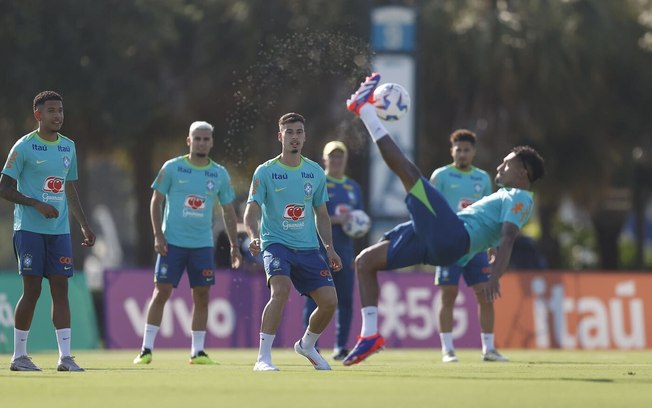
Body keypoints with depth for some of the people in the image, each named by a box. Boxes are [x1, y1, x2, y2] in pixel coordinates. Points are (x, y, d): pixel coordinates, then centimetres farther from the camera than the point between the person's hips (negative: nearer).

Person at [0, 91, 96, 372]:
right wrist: (37, 204, -20)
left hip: (60, 231, 5)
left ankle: (65, 357, -2)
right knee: (32, 290, -5)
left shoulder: (68, 147, 13)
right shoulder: (24, 147, -6)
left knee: (60, 288, 0)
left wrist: (84, 225, 17)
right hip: (29, 229, -5)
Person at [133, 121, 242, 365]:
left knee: (201, 296, 1)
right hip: (172, 242, -3)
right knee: (161, 292, -5)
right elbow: (156, 201, 3)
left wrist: (234, 246, 6)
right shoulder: (172, 168, -1)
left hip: (203, 244, 3)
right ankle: (146, 349, 0)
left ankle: (197, 351, 8)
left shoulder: (220, 175, 6)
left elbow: (228, 212, 13)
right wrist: (158, 235, -7)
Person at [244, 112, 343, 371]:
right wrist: (254, 236, -29)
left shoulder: (316, 173, 10)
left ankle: (307, 345, 25)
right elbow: (252, 211, -9)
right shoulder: (265, 172, -2)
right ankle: (263, 358, -27)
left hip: (309, 248, 4)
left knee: (329, 301, -5)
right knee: (281, 289, -30)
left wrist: (330, 248, 10)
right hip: (277, 244, -4)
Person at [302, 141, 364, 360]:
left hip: (344, 249, 5)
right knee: (314, 299, -6)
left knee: (345, 299, 3)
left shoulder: (353, 187, 17)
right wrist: (335, 220, -20)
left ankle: (341, 346, 10)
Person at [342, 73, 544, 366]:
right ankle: (370, 334, 5)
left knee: (407, 170, -16)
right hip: (439, 244, 10)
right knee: (365, 261, 14)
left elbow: (507, 239, -16)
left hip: (452, 236, -10)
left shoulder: (519, 199, -1)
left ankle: (364, 108, -4)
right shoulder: (507, 197, 29)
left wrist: (495, 277, -29)